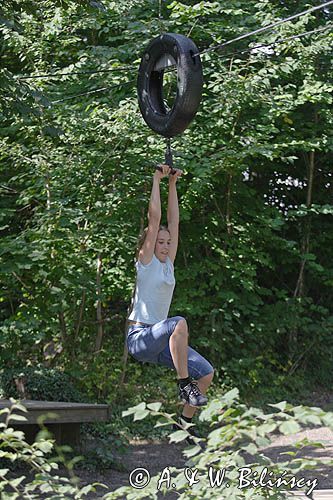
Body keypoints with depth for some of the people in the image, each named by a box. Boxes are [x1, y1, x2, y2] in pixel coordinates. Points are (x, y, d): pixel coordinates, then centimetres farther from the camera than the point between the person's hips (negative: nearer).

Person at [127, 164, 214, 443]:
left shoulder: (168, 263, 12)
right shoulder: (146, 261, -5)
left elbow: (174, 221, 10)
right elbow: (154, 218, -10)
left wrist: (173, 185, 10)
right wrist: (157, 181, -6)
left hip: (160, 342, 7)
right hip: (140, 337, -7)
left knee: (207, 373, -2)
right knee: (179, 323, -37)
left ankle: (185, 421, 14)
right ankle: (184, 385, -26)